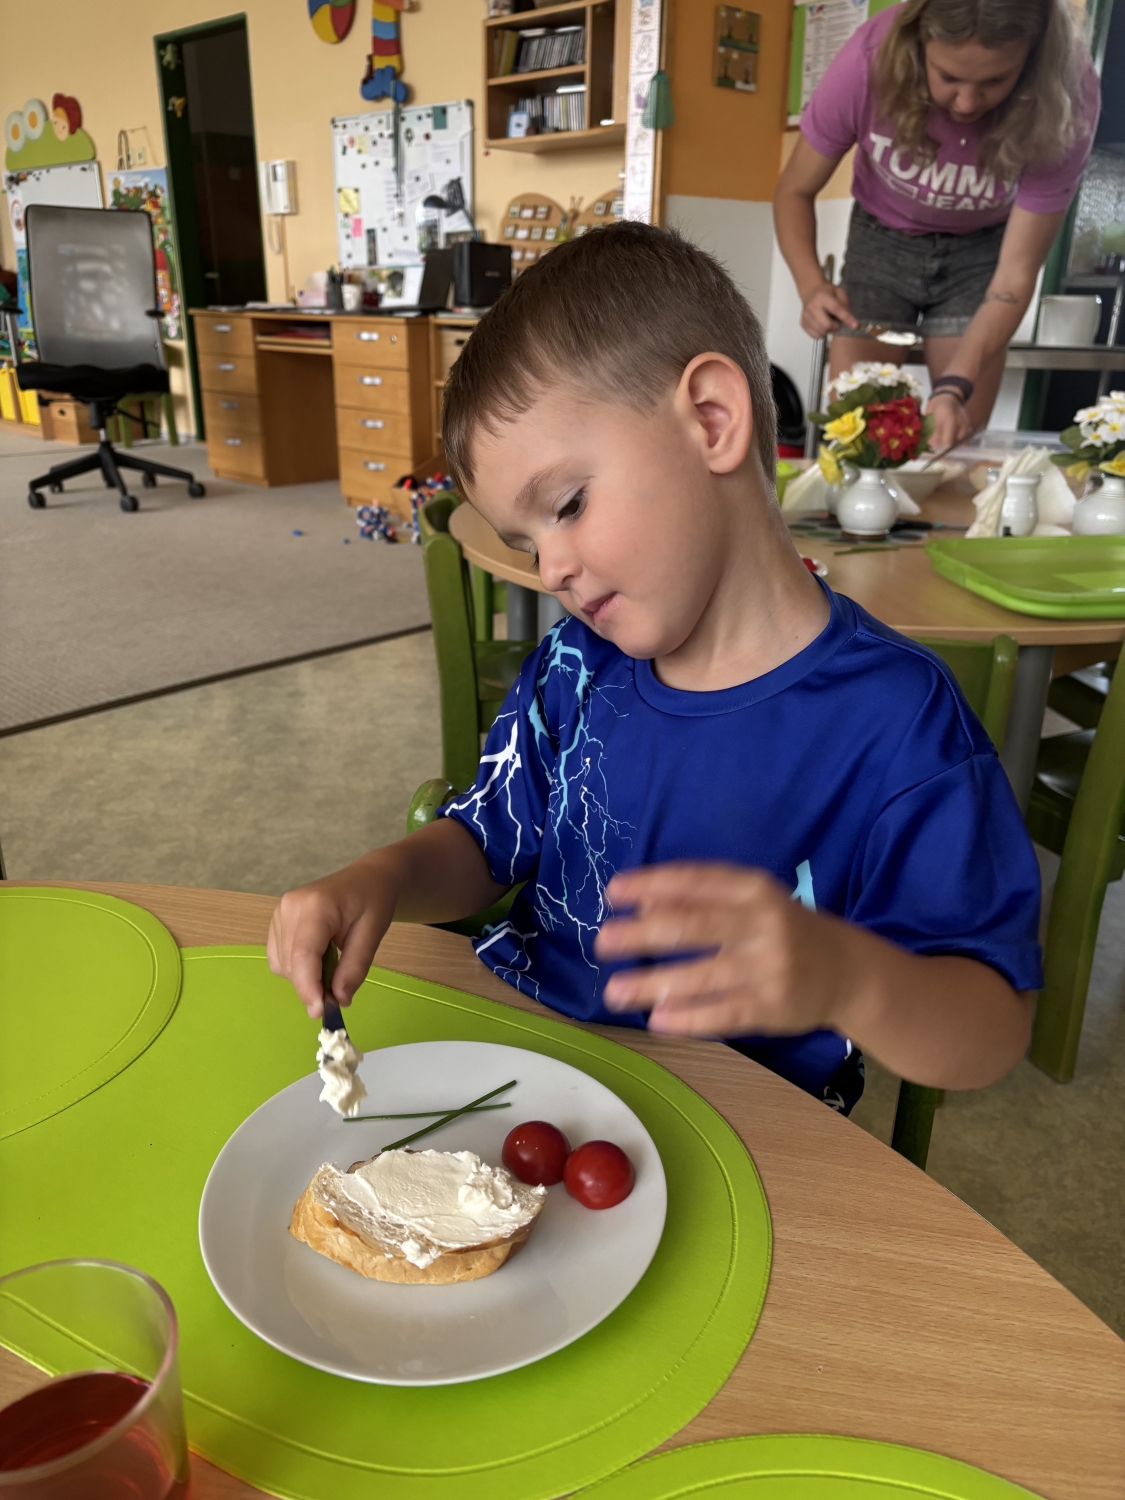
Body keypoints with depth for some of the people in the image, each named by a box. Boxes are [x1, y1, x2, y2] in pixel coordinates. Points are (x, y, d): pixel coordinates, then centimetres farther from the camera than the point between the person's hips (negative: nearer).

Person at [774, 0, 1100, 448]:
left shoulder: (1065, 101, -27)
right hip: (882, 239, 0)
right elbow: (795, 191, -15)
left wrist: (954, 387, -39)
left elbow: (1016, 274, -24)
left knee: (956, 443, -8)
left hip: (980, 251, 0)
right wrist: (812, 285, -34)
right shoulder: (870, 60, -29)